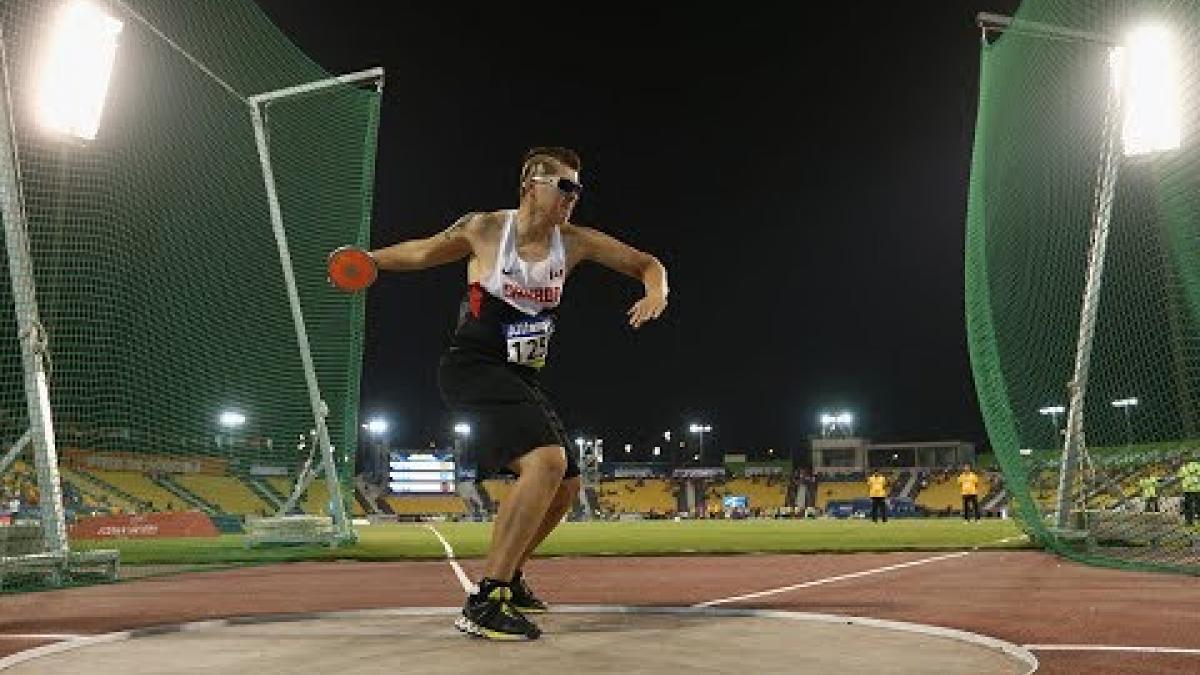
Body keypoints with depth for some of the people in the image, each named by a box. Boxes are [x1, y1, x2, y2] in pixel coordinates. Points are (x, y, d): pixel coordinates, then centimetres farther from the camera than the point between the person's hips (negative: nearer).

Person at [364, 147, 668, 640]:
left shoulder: (574, 242, 1)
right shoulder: (483, 229, -8)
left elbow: (647, 263, 8)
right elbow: (424, 252, 9)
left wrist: (656, 293, -13)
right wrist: (369, 259, -5)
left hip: (520, 377, 7)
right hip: (472, 369, -7)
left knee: (565, 485, 13)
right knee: (547, 461, -29)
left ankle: (509, 576, 35)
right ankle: (484, 602, -25)